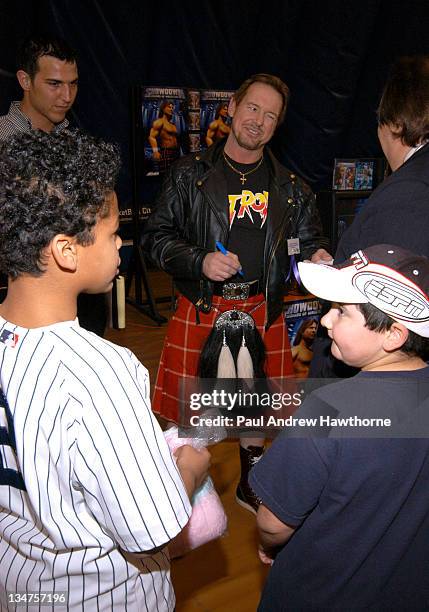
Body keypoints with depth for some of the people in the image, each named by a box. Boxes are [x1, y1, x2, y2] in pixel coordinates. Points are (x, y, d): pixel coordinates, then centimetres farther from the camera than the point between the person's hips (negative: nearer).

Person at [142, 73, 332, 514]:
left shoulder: (289, 187, 9)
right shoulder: (190, 173, 1)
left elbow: (310, 237, 17)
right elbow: (155, 236, 0)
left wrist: (318, 255, -7)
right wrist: (200, 260, -17)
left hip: (263, 310, 3)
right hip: (201, 308, -2)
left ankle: (251, 486, 37)